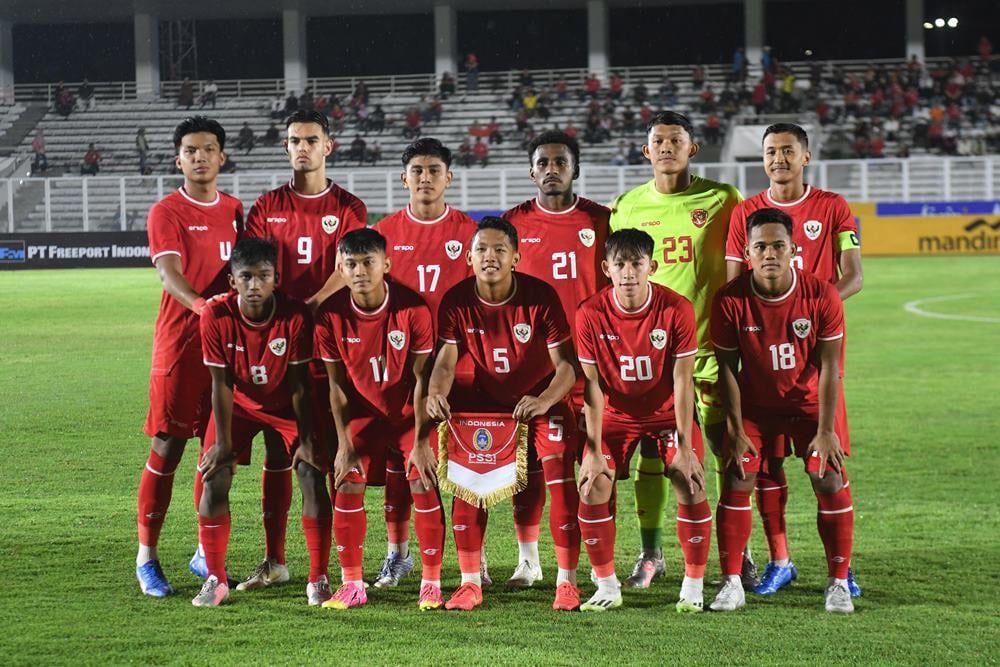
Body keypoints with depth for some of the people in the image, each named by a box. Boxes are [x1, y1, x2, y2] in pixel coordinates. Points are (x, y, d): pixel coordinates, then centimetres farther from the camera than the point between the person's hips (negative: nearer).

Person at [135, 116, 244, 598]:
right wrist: (198, 303, -38)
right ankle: (146, 558, 4)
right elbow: (168, 271, -20)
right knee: (168, 447, -4)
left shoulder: (234, 210, 12)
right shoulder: (166, 212, -5)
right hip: (179, 343, -5)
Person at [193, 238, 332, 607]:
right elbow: (221, 383, -18)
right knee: (214, 478, -11)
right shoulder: (216, 314, -25)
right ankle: (215, 580, 3)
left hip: (286, 404, -1)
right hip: (239, 403, 1)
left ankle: (319, 580, -3)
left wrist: (306, 437, -14)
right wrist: (223, 442, -15)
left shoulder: (295, 315, -27)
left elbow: (299, 382, -17)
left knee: (312, 474, -13)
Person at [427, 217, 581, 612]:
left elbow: (567, 364, -22)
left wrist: (543, 401, -42)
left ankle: (567, 582, -6)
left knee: (562, 478, -16)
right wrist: (436, 393, -36)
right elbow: (446, 359, -13)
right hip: (486, 400, 2)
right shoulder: (457, 302, -13)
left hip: (542, 400, -2)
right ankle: (470, 583, 2)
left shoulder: (541, 298, -21)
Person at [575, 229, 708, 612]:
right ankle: (607, 587, 1)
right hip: (616, 414, 1)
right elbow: (592, 384, -13)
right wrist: (594, 451, -16)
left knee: (691, 485, -19)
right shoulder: (591, 314, -17)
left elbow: (682, 379, -17)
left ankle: (693, 586, -3)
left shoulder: (676, 309, -19)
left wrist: (685, 447, -18)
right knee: (592, 487, -15)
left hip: (669, 412, -1)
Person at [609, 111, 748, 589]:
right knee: (650, 452, 4)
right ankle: (650, 553, 14)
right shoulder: (627, 207, 7)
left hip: (709, 341, -2)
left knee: (727, 449, -1)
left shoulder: (722, 200, 1)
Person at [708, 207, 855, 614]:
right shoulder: (730, 301, -19)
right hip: (755, 405, 0)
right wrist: (736, 430, -10)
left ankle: (838, 582, 1)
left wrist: (825, 430, -15)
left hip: (809, 402, 0)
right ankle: (731, 583, -2)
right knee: (738, 479, -11)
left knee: (829, 478, -11)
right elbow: (727, 368, -9)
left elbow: (828, 367, -13)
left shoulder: (821, 296, -19)